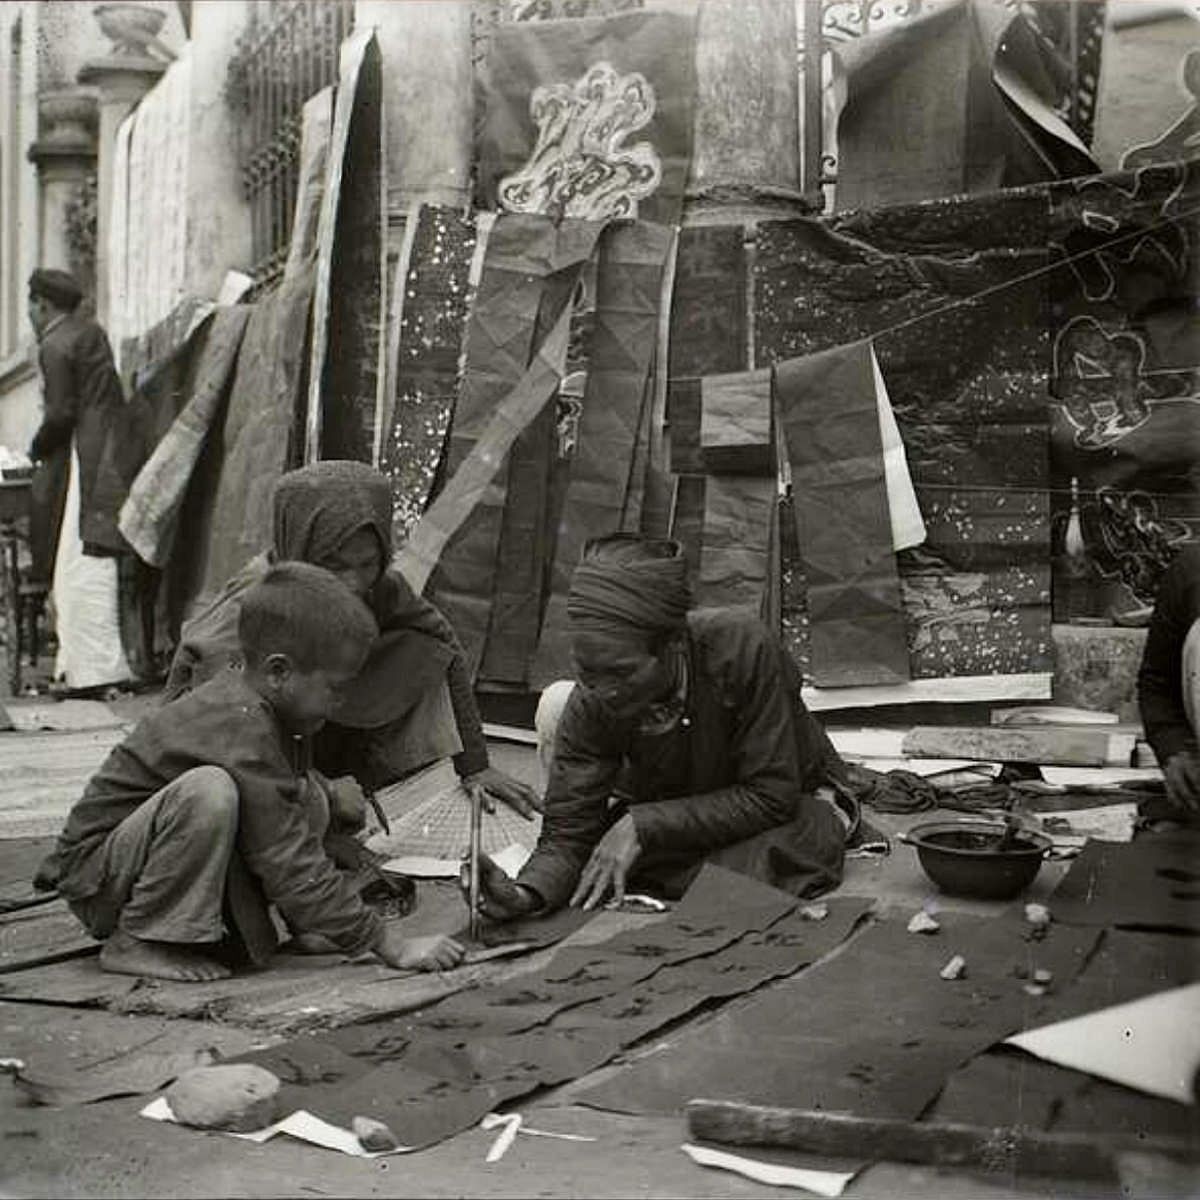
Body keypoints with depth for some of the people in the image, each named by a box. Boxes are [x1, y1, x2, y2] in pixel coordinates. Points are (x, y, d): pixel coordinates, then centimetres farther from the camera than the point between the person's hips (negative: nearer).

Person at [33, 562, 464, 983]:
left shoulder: (238, 693, 2)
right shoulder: (242, 730, -27)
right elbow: (293, 868, -27)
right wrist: (391, 944, -23)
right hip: (96, 882, -9)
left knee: (310, 797, 1)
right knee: (209, 792, -36)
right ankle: (134, 943, -20)